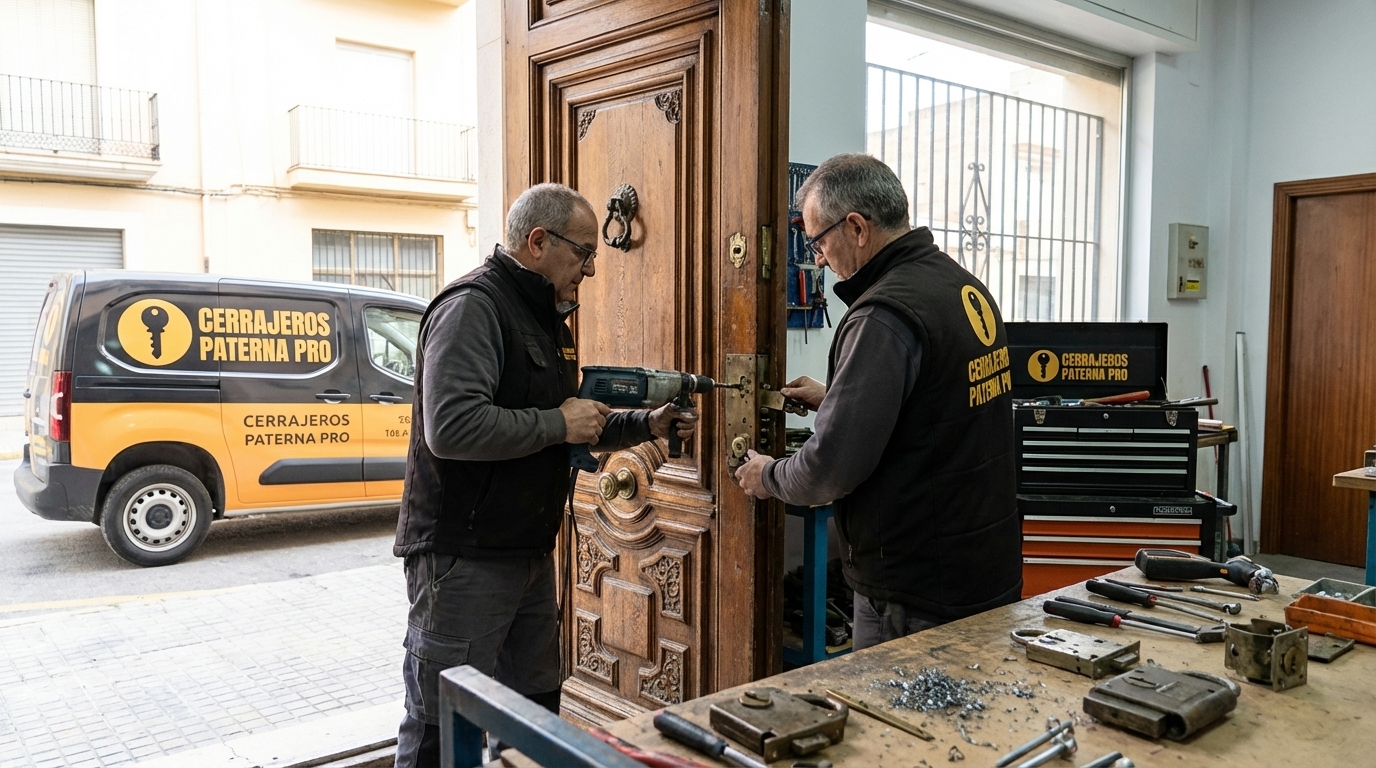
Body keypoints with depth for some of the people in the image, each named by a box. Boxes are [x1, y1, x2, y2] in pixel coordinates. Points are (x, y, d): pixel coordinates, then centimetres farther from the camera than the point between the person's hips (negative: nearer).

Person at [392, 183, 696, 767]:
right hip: (464, 559, -9)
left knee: (536, 712, 20)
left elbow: (575, 429, 22)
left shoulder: (547, 318, 15)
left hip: (531, 555, 10)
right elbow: (451, 427, -30)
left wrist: (645, 426, 9)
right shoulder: (474, 306, -17)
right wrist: (557, 424, -20)